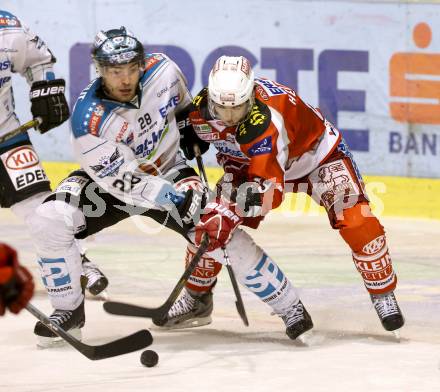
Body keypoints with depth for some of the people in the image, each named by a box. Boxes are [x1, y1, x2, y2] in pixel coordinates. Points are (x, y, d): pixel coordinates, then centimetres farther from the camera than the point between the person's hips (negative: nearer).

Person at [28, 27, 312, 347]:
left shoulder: (162, 70, -20)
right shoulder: (89, 121, -31)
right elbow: (122, 180, -29)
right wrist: (176, 198, -35)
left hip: (168, 171, 2)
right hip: (110, 178, -2)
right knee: (51, 219, -25)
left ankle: (288, 306, -4)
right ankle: (69, 310, -6)